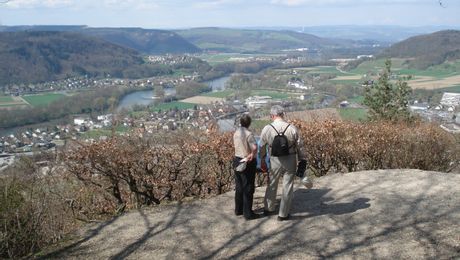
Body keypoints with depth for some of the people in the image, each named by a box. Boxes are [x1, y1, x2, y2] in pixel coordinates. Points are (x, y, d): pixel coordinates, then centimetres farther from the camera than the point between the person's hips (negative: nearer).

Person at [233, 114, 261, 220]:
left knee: (239, 187, 18)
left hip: (237, 160, 8)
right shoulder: (248, 134, -19)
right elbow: (255, 147, -33)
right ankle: (248, 213, 9)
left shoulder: (236, 133, 5)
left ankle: (238, 209, 29)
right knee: (248, 188, 2)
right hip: (247, 163, -8)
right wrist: (252, 155, -18)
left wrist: (250, 154, 8)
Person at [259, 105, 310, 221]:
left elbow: (262, 146, 2)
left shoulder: (267, 129, -9)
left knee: (272, 184, 21)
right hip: (290, 160, -1)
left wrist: (262, 159, 17)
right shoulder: (292, 128, -12)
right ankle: (283, 214, 19)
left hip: (275, 160, 1)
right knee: (288, 187, 10)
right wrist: (302, 160, 8)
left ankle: (268, 209, 37)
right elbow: (300, 146, -5)